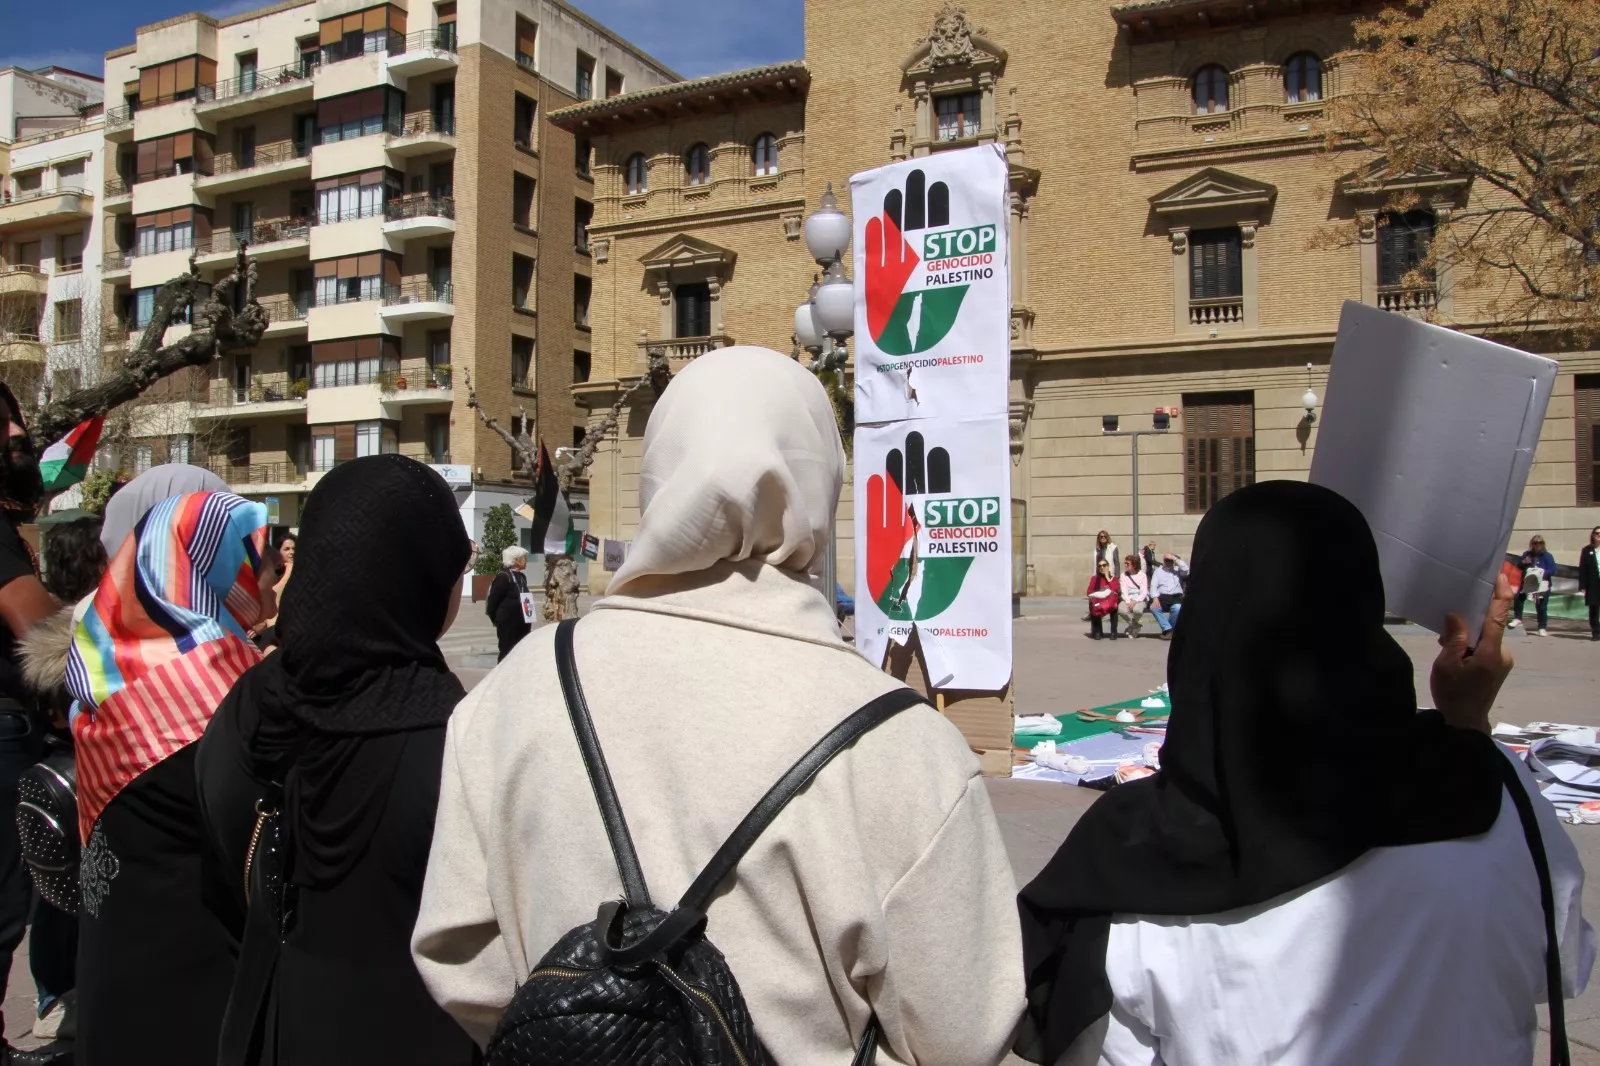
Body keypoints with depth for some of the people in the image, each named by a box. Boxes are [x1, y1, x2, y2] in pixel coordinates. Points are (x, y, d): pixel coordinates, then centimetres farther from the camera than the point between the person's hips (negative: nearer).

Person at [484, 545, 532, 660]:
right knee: (507, 654, -1)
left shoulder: (522, 577, 12)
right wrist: (497, 621, -1)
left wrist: (528, 621, 13)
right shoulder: (503, 577, -12)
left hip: (522, 625, 7)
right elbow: (492, 601, -12)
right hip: (508, 624, -7)